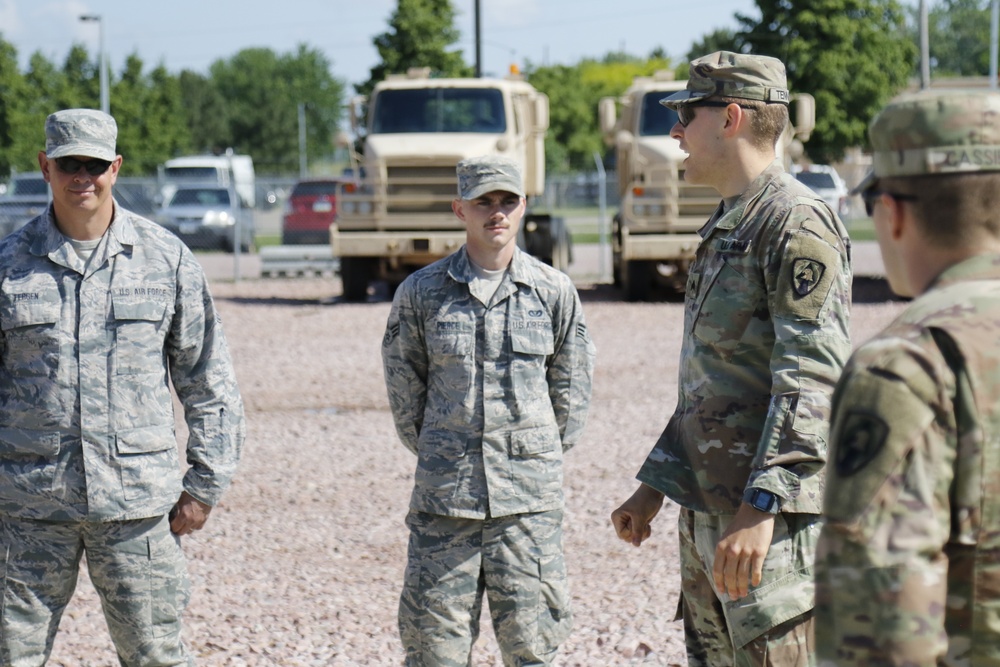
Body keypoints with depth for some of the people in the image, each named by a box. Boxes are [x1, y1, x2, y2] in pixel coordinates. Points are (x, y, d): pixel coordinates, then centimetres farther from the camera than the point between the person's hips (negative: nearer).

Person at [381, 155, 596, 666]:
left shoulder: (554, 292, 4)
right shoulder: (420, 293, 3)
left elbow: (571, 386, 13)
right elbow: (404, 390, 11)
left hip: (529, 499, 0)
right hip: (443, 498, 0)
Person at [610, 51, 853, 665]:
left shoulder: (796, 222, -13)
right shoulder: (727, 227, 19)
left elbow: (813, 380, -23)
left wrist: (760, 507, -30)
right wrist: (654, 487, 22)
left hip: (771, 518, -10)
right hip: (706, 511, 10)